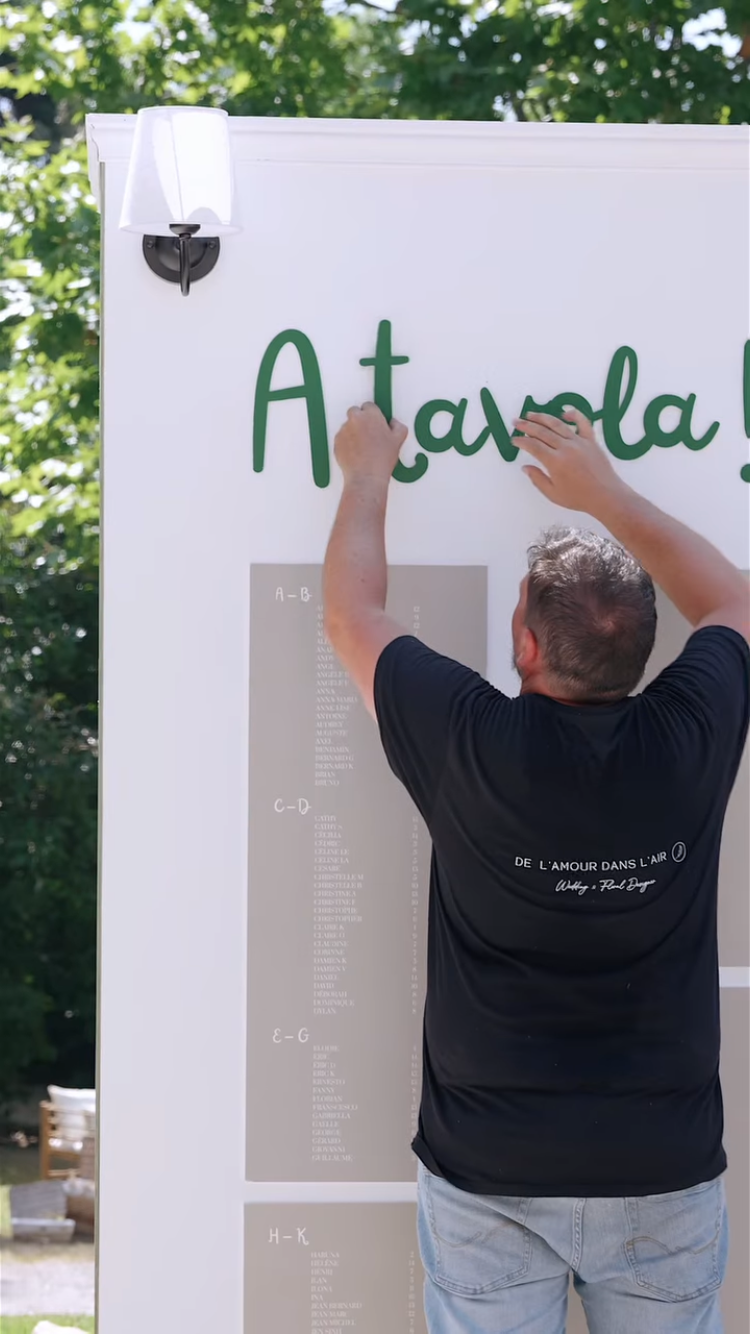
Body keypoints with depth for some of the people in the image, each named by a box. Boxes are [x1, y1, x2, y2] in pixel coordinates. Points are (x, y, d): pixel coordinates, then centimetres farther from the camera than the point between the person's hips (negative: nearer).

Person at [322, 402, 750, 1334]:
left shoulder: (473, 748, -16)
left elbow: (351, 615, 3)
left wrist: (368, 472, 17)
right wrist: (605, 495, 15)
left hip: (489, 1175, -1)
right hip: (665, 1174, 2)